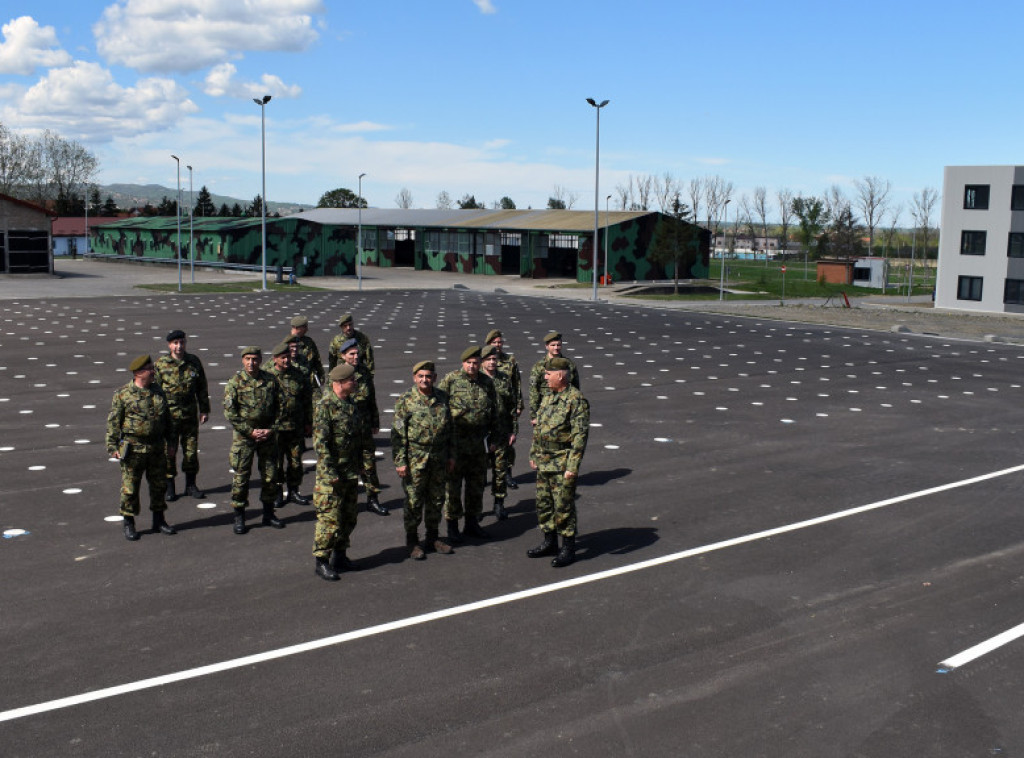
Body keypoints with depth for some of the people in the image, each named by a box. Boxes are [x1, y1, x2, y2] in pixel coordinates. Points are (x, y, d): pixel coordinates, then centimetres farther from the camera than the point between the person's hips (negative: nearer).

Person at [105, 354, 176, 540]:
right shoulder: (122, 394, -7)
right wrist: (112, 447, -11)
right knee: (129, 488, 2)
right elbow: (113, 422, -6)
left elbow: (167, 418, 17)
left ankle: (159, 521, 25)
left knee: (158, 484, 12)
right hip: (133, 448, -5)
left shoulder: (158, 392, 8)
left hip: (157, 448, 5)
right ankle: (129, 525, 13)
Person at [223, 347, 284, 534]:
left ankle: (268, 514, 23)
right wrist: (250, 431, -12)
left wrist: (271, 429, -5)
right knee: (241, 477, 0)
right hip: (243, 436, -3)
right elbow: (229, 412, -8)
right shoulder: (235, 382, -6)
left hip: (268, 435, 3)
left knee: (270, 475, 9)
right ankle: (239, 518, 10)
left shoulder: (271, 381, 2)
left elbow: (279, 407, 7)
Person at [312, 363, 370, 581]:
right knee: (329, 520, -4)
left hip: (351, 473, 8)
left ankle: (340, 556, 28)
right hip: (331, 475, -8)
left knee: (348, 519, 15)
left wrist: (360, 465, 16)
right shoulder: (325, 406, -15)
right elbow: (320, 442, -19)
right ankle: (322, 562, 6)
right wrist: (330, 473, -21)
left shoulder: (351, 404, 10)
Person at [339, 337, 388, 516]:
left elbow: (372, 400, 14)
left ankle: (373, 500, 15)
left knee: (369, 463, 6)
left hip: (364, 427, 4)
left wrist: (375, 423, 15)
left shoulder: (364, 373, 6)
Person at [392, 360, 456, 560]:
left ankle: (433, 538, 28)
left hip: (439, 461, 5)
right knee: (414, 502, 2)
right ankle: (412, 542, 15)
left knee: (436, 500, 13)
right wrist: (400, 462, -12)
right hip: (415, 460, -5)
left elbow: (448, 429, 15)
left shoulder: (442, 398, 7)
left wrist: (450, 456, 14)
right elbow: (398, 434, -8)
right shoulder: (405, 401, -8)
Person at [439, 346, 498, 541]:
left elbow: (494, 413, 14)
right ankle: (452, 526, 13)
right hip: (455, 442, -4)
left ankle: (472, 523, 27)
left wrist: (493, 439, 13)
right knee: (453, 484, 2)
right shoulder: (450, 380, -7)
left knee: (477, 484, 13)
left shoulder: (487, 383, 7)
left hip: (478, 444, 4)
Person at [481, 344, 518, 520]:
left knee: (501, 469, 6)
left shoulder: (505, 379, 6)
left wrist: (514, 431, 5)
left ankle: (499, 505, 18)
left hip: (501, 433, 2)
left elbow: (512, 407, 9)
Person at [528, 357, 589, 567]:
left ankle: (568, 548, 9)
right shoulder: (548, 396, 11)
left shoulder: (576, 400, -15)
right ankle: (549, 542, 28)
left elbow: (580, 436, -18)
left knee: (563, 506, -2)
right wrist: (533, 455, 17)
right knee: (543, 503, 14)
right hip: (544, 462, 8)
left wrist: (572, 466, -22)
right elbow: (538, 428, 20)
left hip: (562, 464, -8)